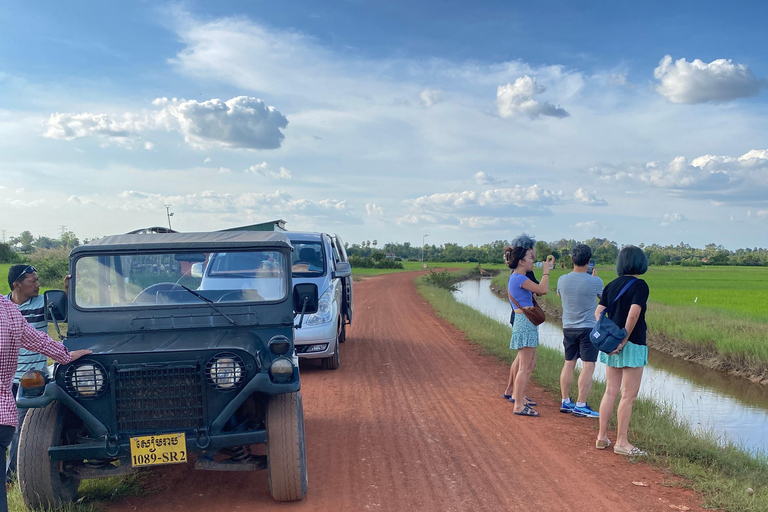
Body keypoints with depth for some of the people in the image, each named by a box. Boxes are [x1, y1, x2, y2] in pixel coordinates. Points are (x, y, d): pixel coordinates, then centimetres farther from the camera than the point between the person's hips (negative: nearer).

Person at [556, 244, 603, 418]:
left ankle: (565, 401, 20)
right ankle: (581, 405, -2)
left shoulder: (563, 280, -4)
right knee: (588, 366, -1)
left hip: (568, 328, 5)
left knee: (569, 364, 14)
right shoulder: (595, 282, -15)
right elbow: (603, 296, 7)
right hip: (588, 328, -5)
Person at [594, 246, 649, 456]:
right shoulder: (640, 285, -10)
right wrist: (623, 340, -13)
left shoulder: (611, 285, 9)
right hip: (632, 345, -6)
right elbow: (633, 315, -21)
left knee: (611, 391, 14)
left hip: (611, 345, 7)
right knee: (628, 395, 2)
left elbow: (598, 312, 3)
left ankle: (602, 437, 19)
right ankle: (621, 442, 7)